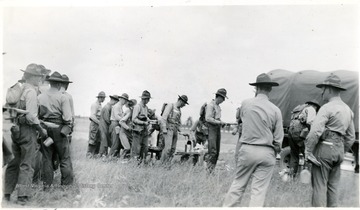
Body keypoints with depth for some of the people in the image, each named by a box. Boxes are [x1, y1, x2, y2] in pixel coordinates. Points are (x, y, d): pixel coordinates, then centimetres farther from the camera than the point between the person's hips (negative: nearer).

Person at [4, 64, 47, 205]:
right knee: (26, 164, 0)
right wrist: (41, 130, -8)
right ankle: (22, 197, 3)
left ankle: (6, 194, 22)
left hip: (15, 129, 8)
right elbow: (31, 116, -19)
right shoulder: (31, 91, -13)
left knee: (14, 163, 16)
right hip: (27, 130, -8)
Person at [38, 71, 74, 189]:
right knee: (64, 157, 7)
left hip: (44, 129, 4)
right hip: (58, 129, -4)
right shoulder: (62, 98, -10)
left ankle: (47, 184, 19)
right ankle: (67, 183, 12)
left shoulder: (40, 97, 2)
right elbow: (67, 117, -14)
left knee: (46, 157, 13)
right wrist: (68, 128, 2)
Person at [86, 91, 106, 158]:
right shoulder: (95, 105, -11)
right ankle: (89, 154, 0)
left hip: (98, 124, 9)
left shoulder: (99, 105, 17)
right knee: (92, 140, -6)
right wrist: (99, 122, -19)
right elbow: (92, 116, -18)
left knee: (99, 140, 9)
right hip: (94, 124, -9)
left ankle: (96, 153, 15)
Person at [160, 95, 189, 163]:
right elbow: (163, 117, -14)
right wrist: (164, 129, -20)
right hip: (168, 129, -8)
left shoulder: (179, 110, 18)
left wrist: (178, 129, 16)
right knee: (168, 147, -17)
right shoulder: (170, 106, -6)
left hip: (174, 130, 8)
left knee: (173, 148, 2)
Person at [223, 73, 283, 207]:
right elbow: (278, 138, -1)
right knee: (259, 190, 5)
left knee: (238, 184, 12)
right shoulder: (275, 110, -4)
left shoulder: (245, 104, -2)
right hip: (267, 153, -1)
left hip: (247, 149, 1)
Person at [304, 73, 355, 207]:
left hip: (324, 147, -8)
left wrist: (308, 151, -14)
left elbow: (315, 132, -21)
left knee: (319, 185, -3)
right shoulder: (348, 110, 14)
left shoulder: (327, 107, -12)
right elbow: (351, 137, 18)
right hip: (339, 149, 8)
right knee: (333, 186, 14)